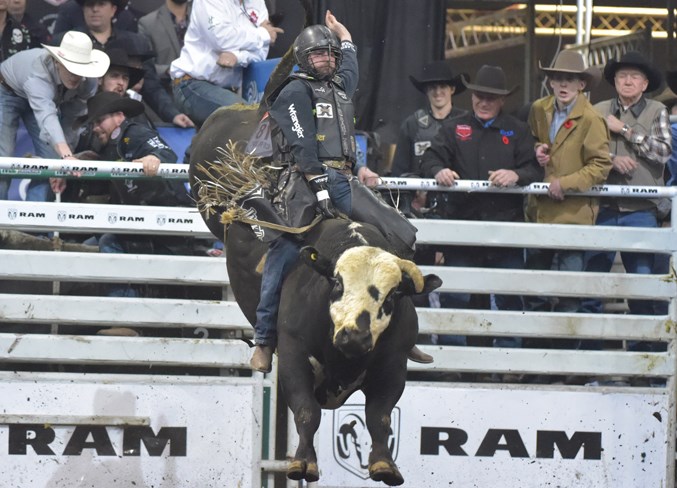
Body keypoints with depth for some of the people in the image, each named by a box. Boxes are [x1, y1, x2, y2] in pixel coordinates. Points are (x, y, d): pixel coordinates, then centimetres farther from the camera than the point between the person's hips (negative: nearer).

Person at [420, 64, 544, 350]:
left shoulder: (517, 131, 12)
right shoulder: (454, 128, 14)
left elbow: (535, 169, 2)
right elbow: (431, 158, 4)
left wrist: (516, 175, -20)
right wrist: (439, 171, -19)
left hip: (506, 223, 0)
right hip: (462, 223, 0)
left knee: (509, 299, 2)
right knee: (455, 298, 1)